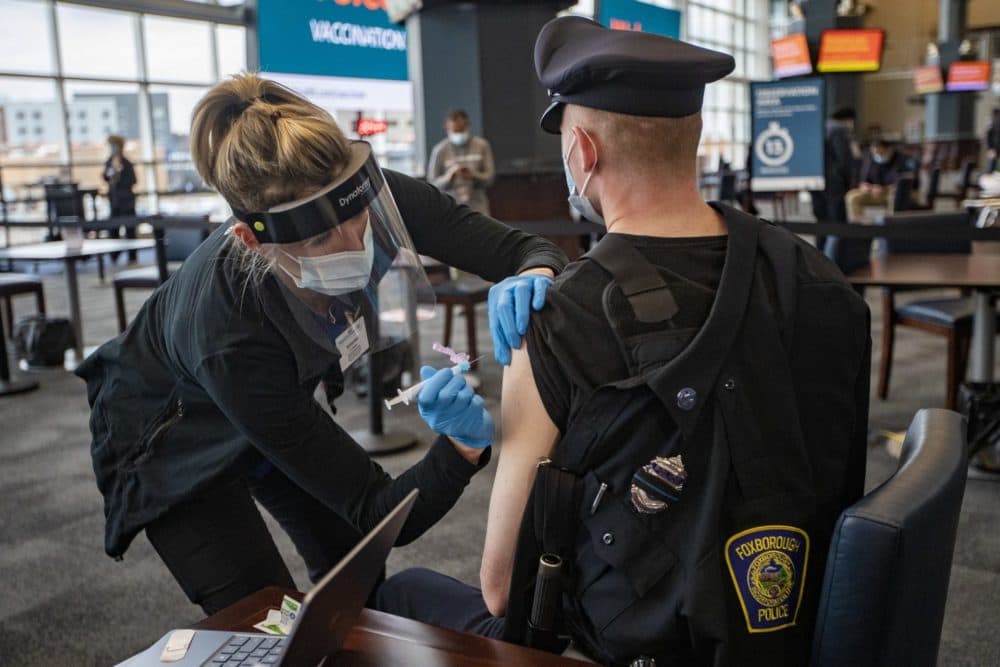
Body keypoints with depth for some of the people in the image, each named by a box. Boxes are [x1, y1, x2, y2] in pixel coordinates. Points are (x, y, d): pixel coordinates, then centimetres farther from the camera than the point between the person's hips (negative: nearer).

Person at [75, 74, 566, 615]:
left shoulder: (368, 199, -32)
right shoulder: (228, 332, -43)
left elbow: (527, 250, -25)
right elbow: (381, 515, -35)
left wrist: (535, 276, -47)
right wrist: (462, 445, -52)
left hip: (273, 410, 5)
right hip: (171, 442, -5)